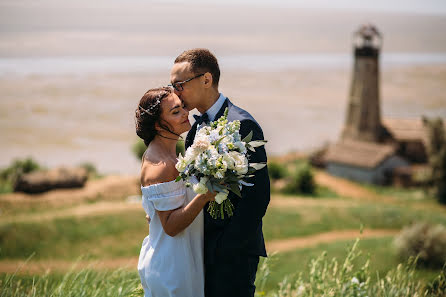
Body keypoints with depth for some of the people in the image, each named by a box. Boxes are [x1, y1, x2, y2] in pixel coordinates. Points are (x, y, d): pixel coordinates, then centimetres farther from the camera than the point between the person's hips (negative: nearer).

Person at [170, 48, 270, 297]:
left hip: (234, 252, -8)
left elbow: (257, 195, -20)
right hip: (207, 250, 8)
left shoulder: (242, 125, -16)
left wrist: (226, 247, -18)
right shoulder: (199, 126, 12)